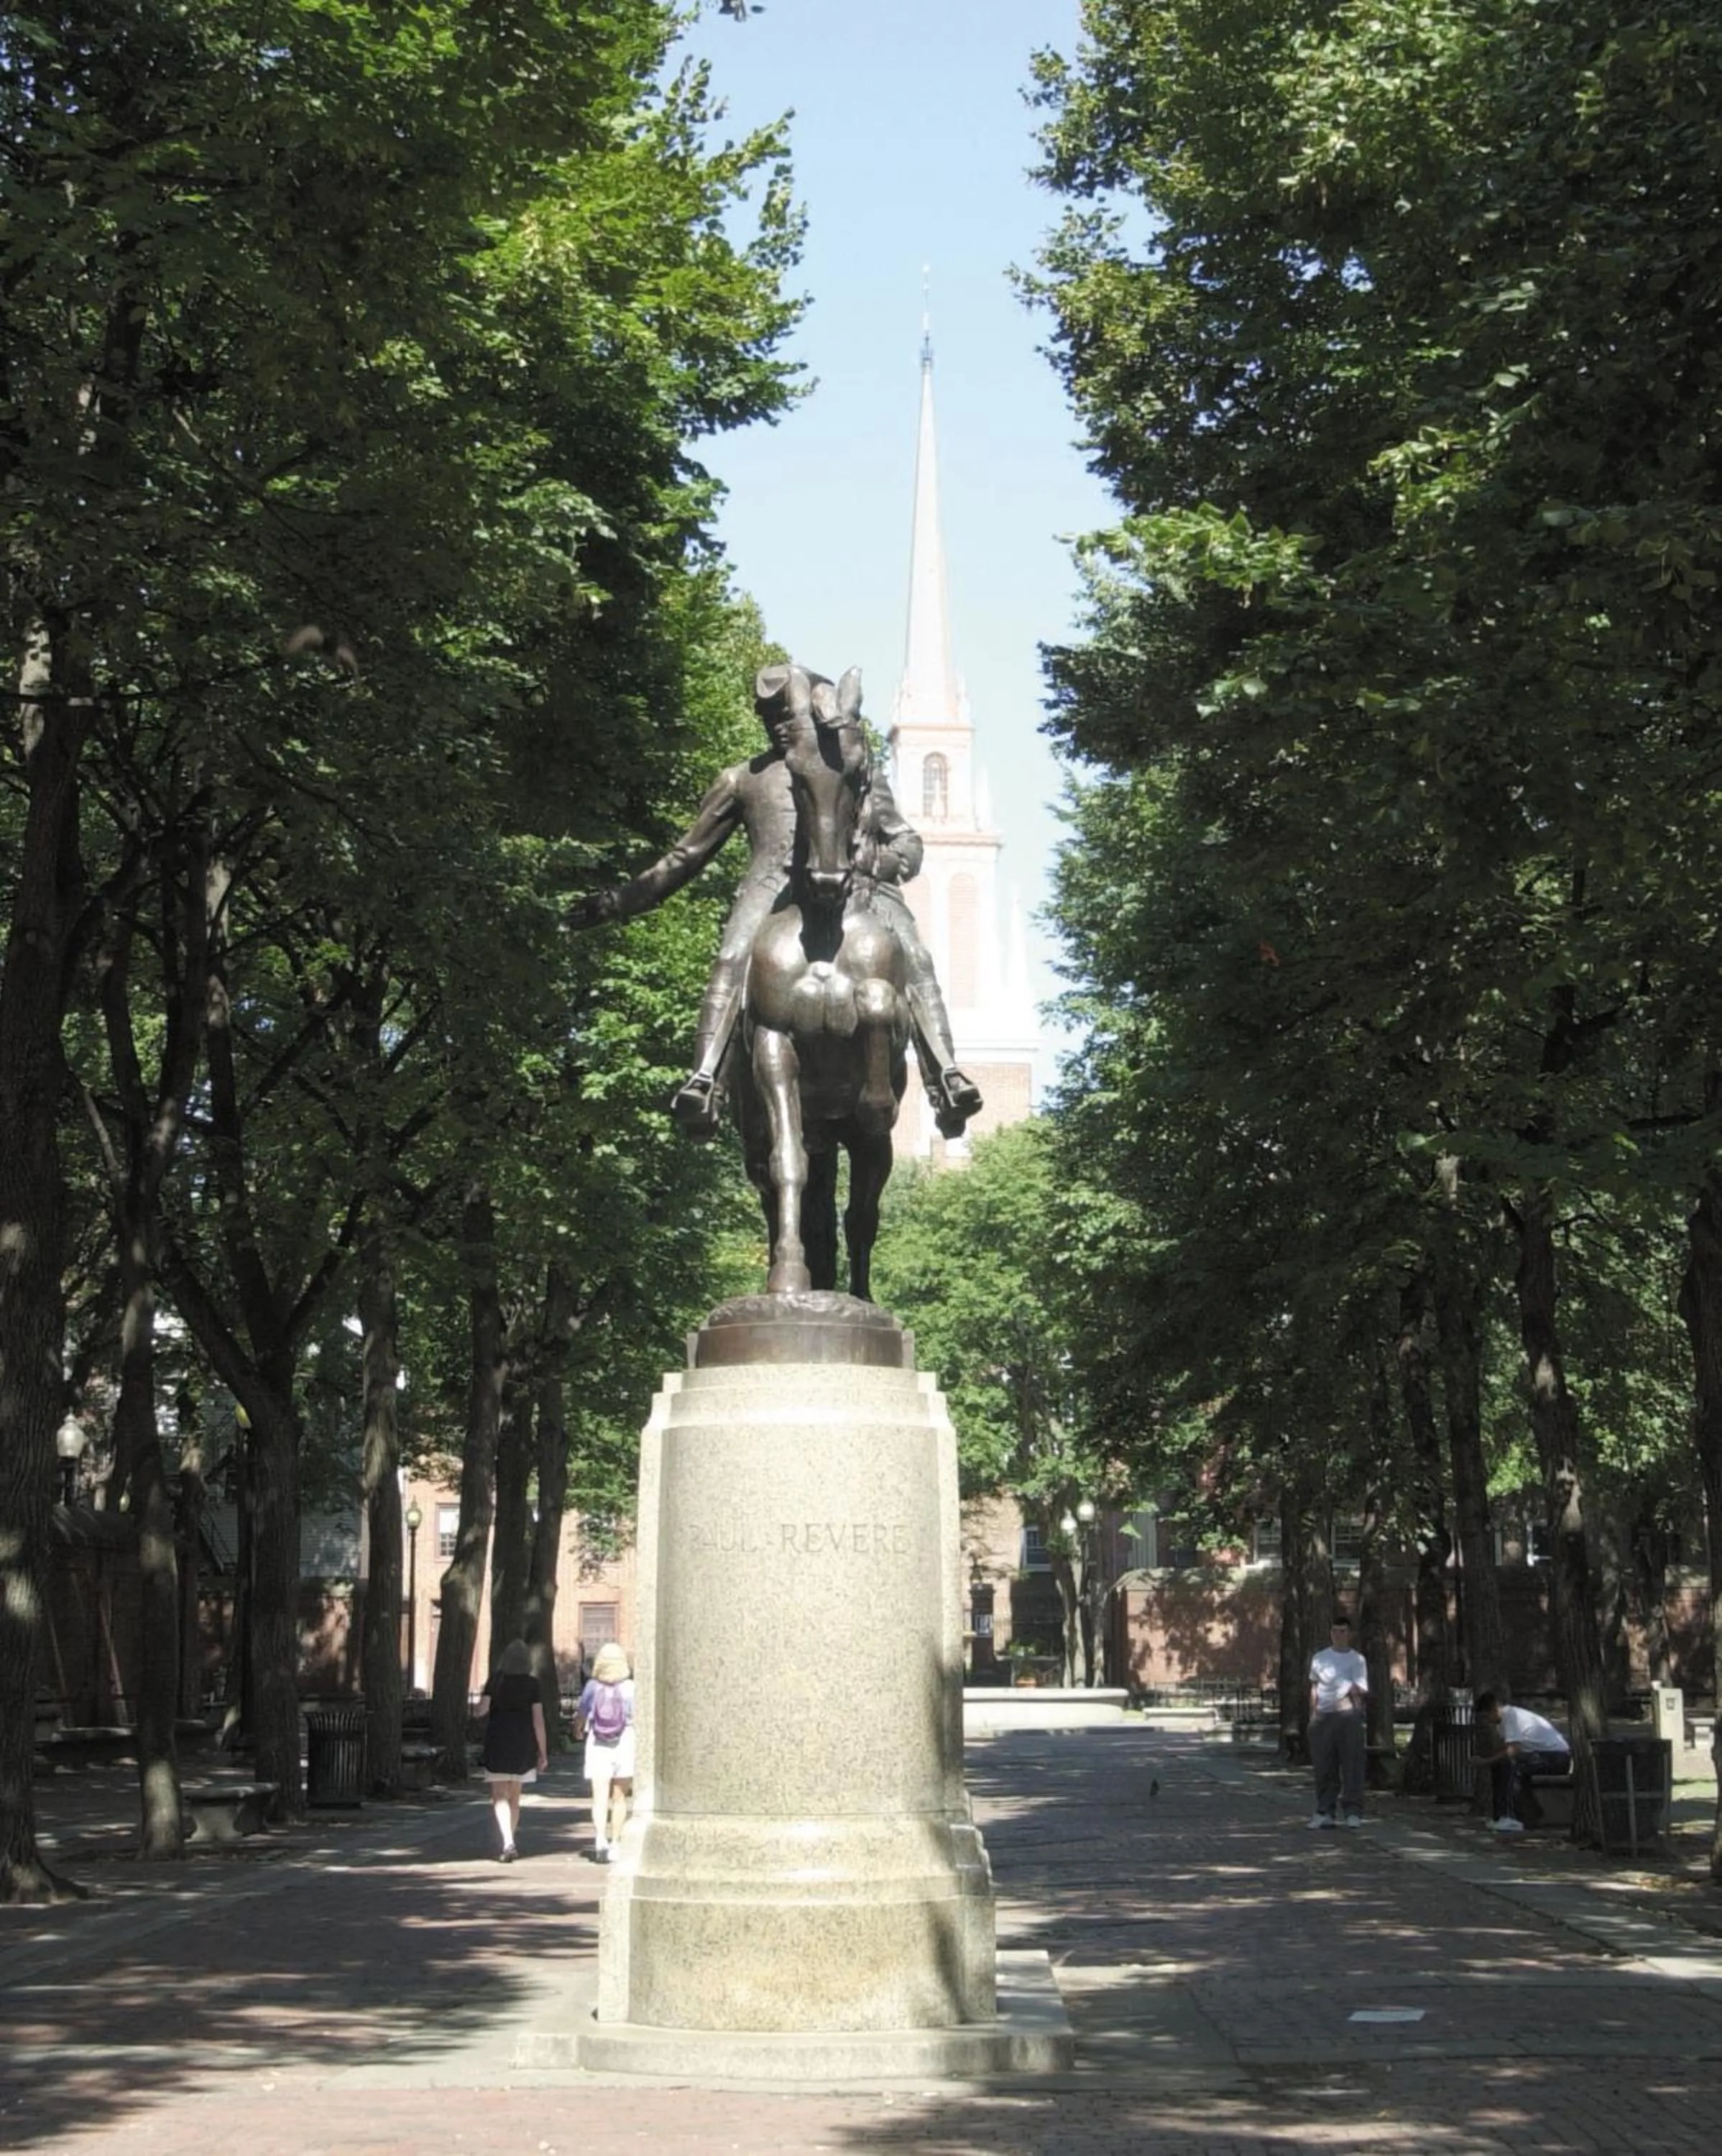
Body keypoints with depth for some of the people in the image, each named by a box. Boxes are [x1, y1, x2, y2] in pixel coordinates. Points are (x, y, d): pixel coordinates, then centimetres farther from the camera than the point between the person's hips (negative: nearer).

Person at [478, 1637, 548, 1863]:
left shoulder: (495, 1680, -4)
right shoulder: (532, 1684, -4)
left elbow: (483, 1710, -6)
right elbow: (538, 1719, -5)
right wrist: (543, 1752, -1)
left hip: (497, 1743, -2)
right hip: (523, 1746, 2)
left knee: (499, 1797, -2)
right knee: (515, 1797, 16)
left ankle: (508, 1843, -19)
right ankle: (509, 1844, 22)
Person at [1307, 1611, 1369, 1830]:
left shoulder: (1357, 1659, 4)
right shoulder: (1319, 1657, 14)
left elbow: (1363, 1691, -3)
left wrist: (1356, 1690, -25)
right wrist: (1312, 1715, 14)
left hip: (1349, 1715, -3)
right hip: (1323, 1716, 3)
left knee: (1352, 1766, -4)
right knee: (1324, 1768, 5)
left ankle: (1353, 1812, 1)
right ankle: (1325, 1812, 12)